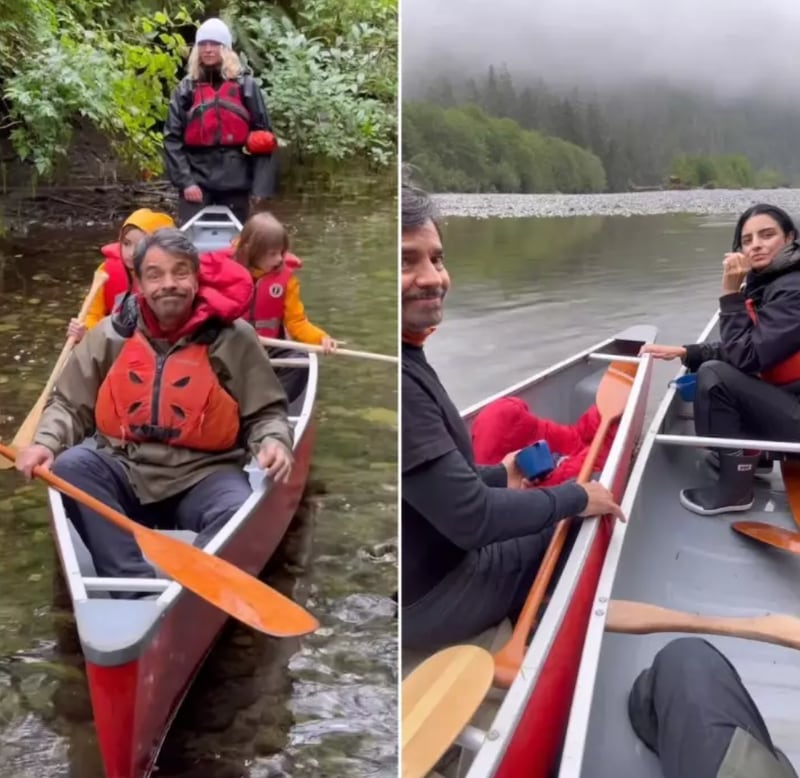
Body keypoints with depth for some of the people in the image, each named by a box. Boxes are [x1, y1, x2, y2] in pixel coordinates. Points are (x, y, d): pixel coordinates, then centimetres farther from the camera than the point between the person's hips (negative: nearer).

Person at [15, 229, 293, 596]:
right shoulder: (110, 334, 3)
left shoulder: (233, 337, -3)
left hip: (201, 479, -2)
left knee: (241, 512, -32)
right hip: (124, 474, 3)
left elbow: (265, 413, 3)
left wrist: (274, 442, -20)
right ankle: (137, 584, -32)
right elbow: (69, 405, 10)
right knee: (70, 465, -26)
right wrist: (45, 443, -11)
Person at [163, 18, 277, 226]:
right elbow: (172, 138, 1)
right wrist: (184, 181, -10)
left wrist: (261, 184, -8)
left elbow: (263, 136, 0)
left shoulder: (245, 85, 4)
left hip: (235, 181, 0)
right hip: (196, 179, 0)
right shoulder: (186, 89, 6)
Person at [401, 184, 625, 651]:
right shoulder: (400, 381, -29)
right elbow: (470, 519, -27)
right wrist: (575, 498, -13)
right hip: (426, 598, -9)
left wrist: (498, 477, 11)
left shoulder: (408, 360, 1)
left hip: (431, 567, 9)